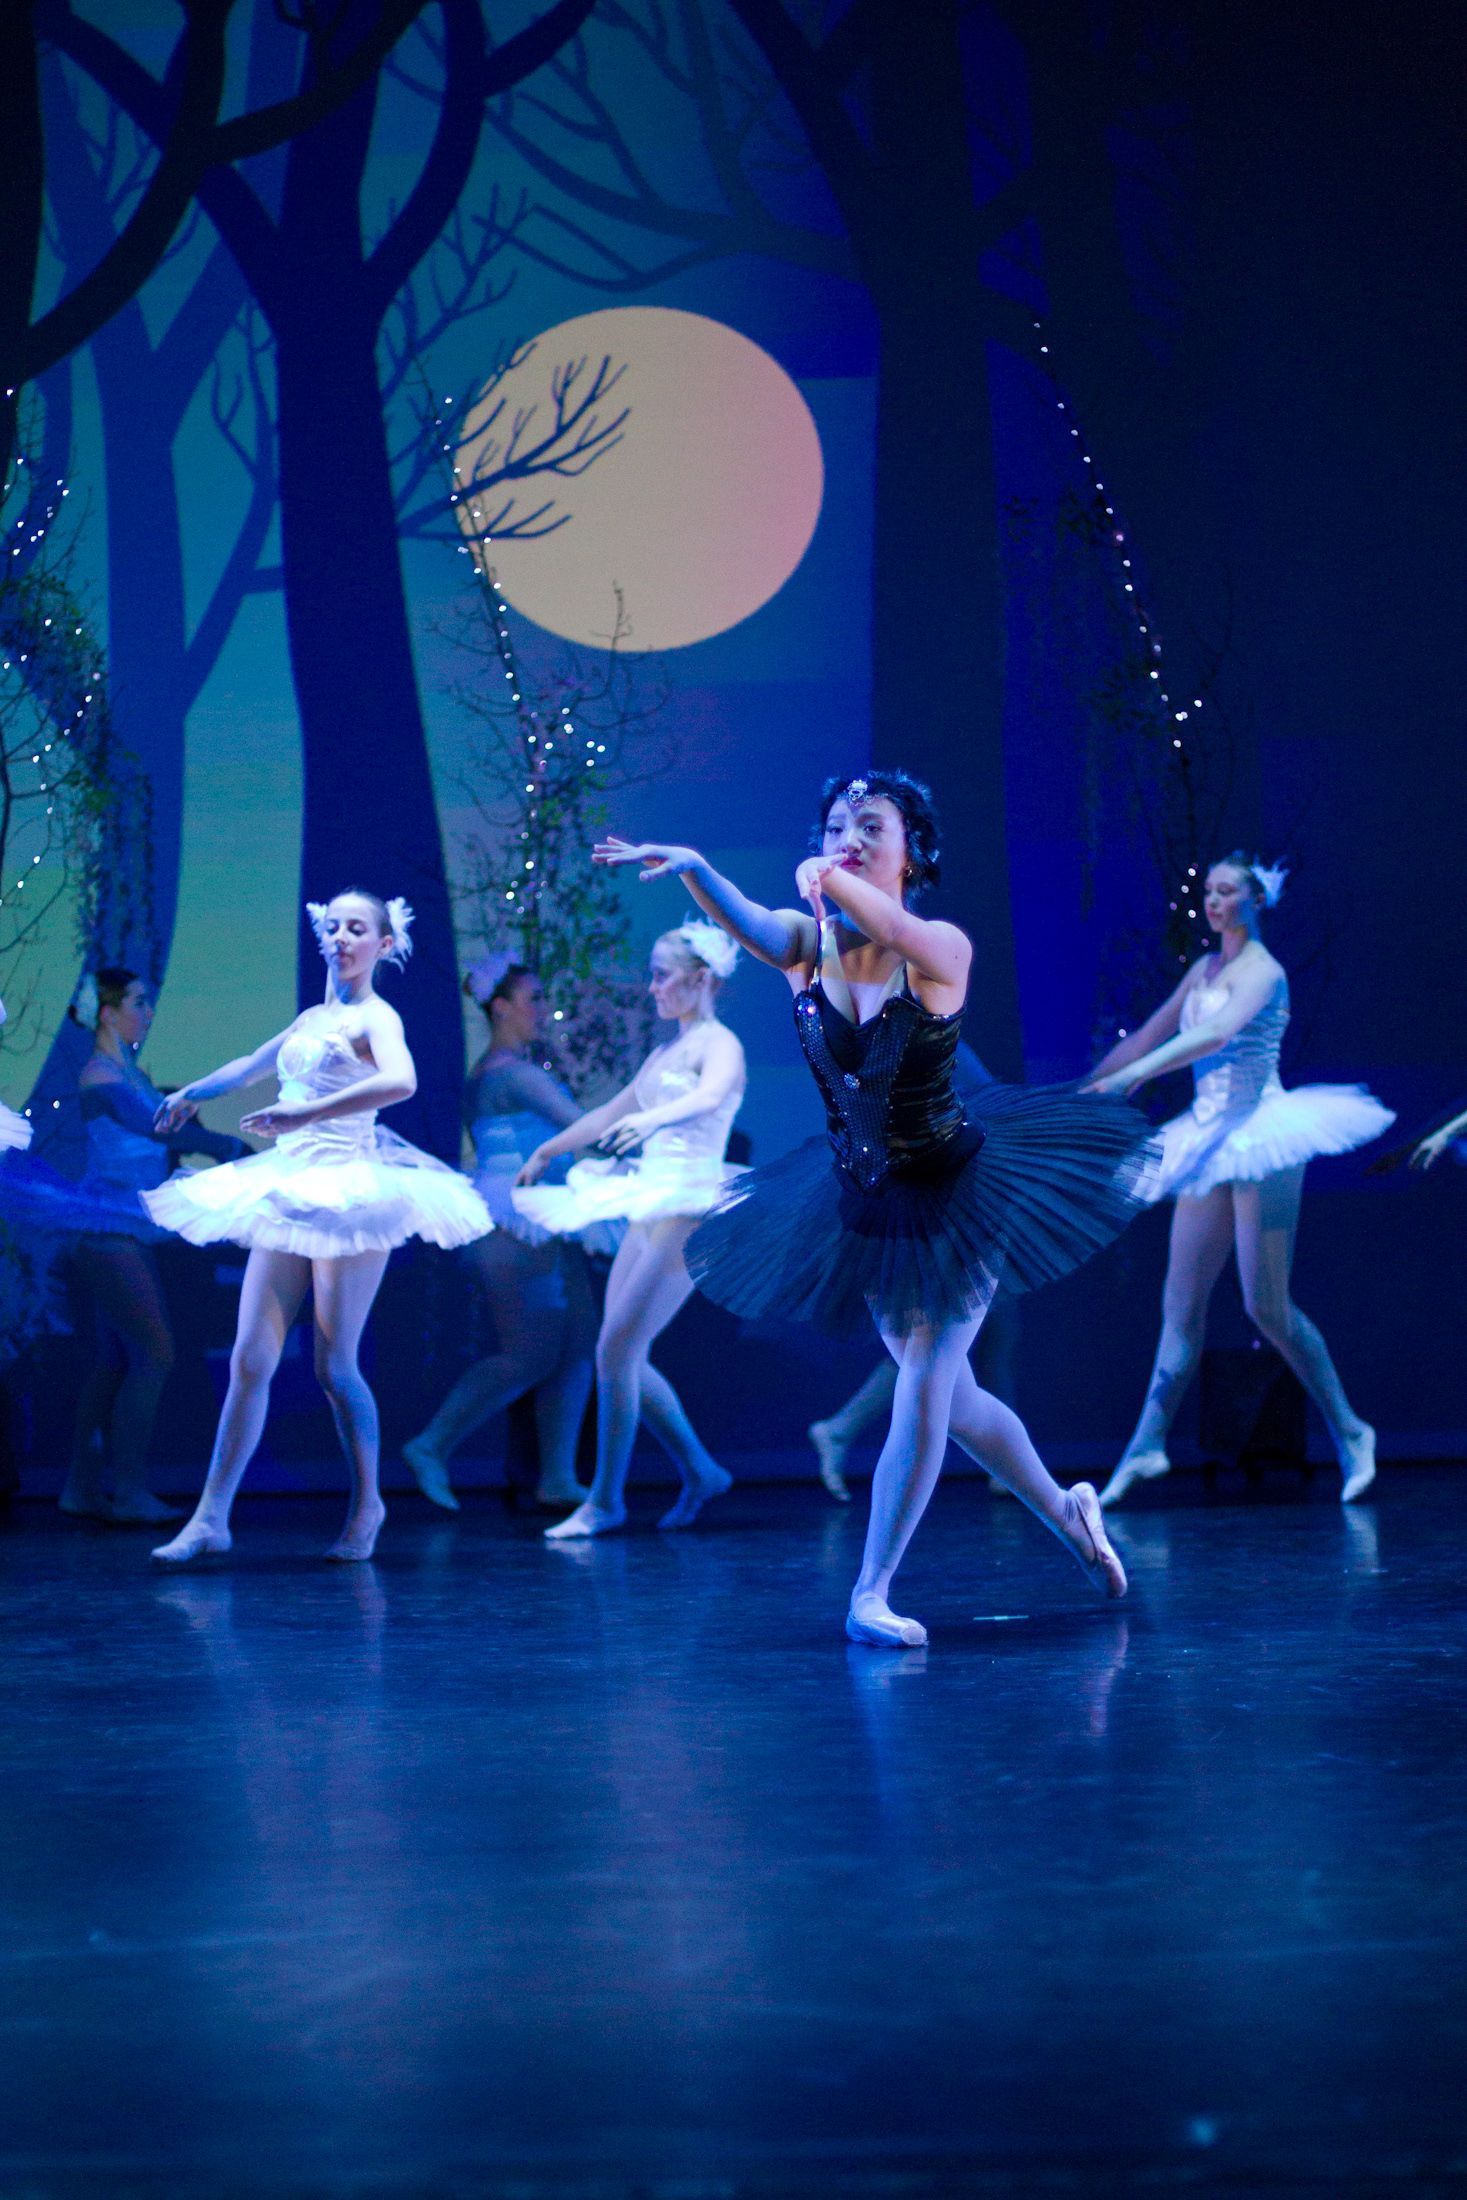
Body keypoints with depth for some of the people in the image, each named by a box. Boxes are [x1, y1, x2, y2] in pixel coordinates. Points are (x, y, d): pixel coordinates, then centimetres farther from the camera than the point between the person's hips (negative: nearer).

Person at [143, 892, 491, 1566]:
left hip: (346, 1191, -7)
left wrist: (305, 1114, -30)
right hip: (289, 1192, 7)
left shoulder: (376, 1018, -5)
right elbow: (249, 1066, 36)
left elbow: (400, 1081, -27)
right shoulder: (313, 1018, 18)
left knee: (335, 1366, -4)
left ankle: (366, 1506, 14)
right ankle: (211, 1517, 2)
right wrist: (191, 1094, 48)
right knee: (249, 1359, 1)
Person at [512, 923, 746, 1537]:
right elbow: (610, 1115, 28)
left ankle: (606, 1500, -3)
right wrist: (547, 1150, 36)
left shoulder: (719, 1044, -7)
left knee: (615, 1350, -11)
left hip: (688, 1212, -9)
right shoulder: (665, 1051, 17)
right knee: (622, 1357, 8)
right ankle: (700, 1473, 19)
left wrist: (653, 1117, -47)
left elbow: (710, 1097, -30)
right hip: (649, 1211, 9)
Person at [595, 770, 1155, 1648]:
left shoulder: (944, 949, -17)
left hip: (955, 1191, -5)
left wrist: (837, 881, -50)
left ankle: (871, 1595, -3)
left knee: (925, 1387, -10)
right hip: (863, 1202, 5)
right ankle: (1065, 1510, 40)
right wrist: (689, 865, -50)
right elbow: (742, 917, -32)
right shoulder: (808, 943, -10)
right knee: (946, 1391, 17)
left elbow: (896, 930, -42)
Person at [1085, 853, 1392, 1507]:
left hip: (1258, 1132, -7)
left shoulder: (1261, 970, -9)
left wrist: (1133, 1075, -33)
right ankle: (1147, 1443, 5)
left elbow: (1218, 1033, -26)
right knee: (1181, 1302, 4)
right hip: (1210, 1141, 7)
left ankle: (1349, 1431, 5)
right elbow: (1146, 1038, 22)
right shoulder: (1204, 970, 14)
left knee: (1266, 1307, -7)